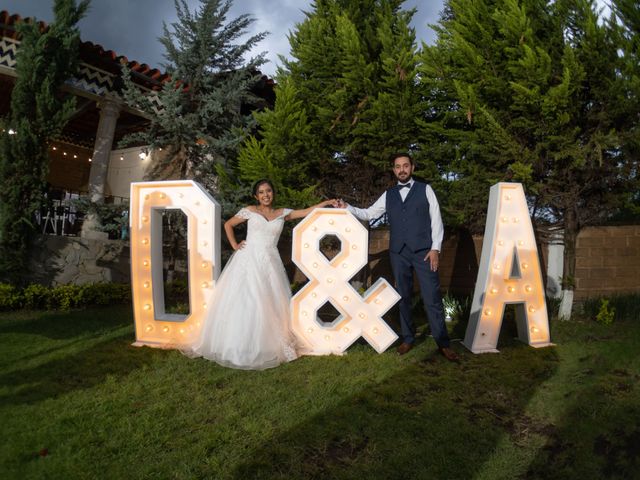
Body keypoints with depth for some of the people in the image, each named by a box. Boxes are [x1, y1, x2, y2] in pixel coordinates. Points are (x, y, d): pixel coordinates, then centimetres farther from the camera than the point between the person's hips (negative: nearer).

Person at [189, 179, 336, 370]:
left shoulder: (282, 213, 11)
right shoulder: (249, 211, 6)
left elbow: (307, 212, 9)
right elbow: (228, 225, 14)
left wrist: (327, 202, 4)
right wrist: (234, 245, 5)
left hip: (269, 263, 1)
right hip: (248, 260, -1)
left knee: (269, 305, 0)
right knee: (242, 303, -1)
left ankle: (269, 348, 9)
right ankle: (235, 347, 9)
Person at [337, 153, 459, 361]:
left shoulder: (425, 189, 6)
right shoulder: (388, 195, 13)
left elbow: (436, 220, 2)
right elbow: (369, 214, 15)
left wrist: (435, 248, -7)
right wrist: (347, 208, 1)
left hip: (423, 251, -3)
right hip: (398, 252, 3)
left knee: (432, 298, -4)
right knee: (403, 297, 9)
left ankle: (443, 343, 5)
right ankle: (408, 338, 22)